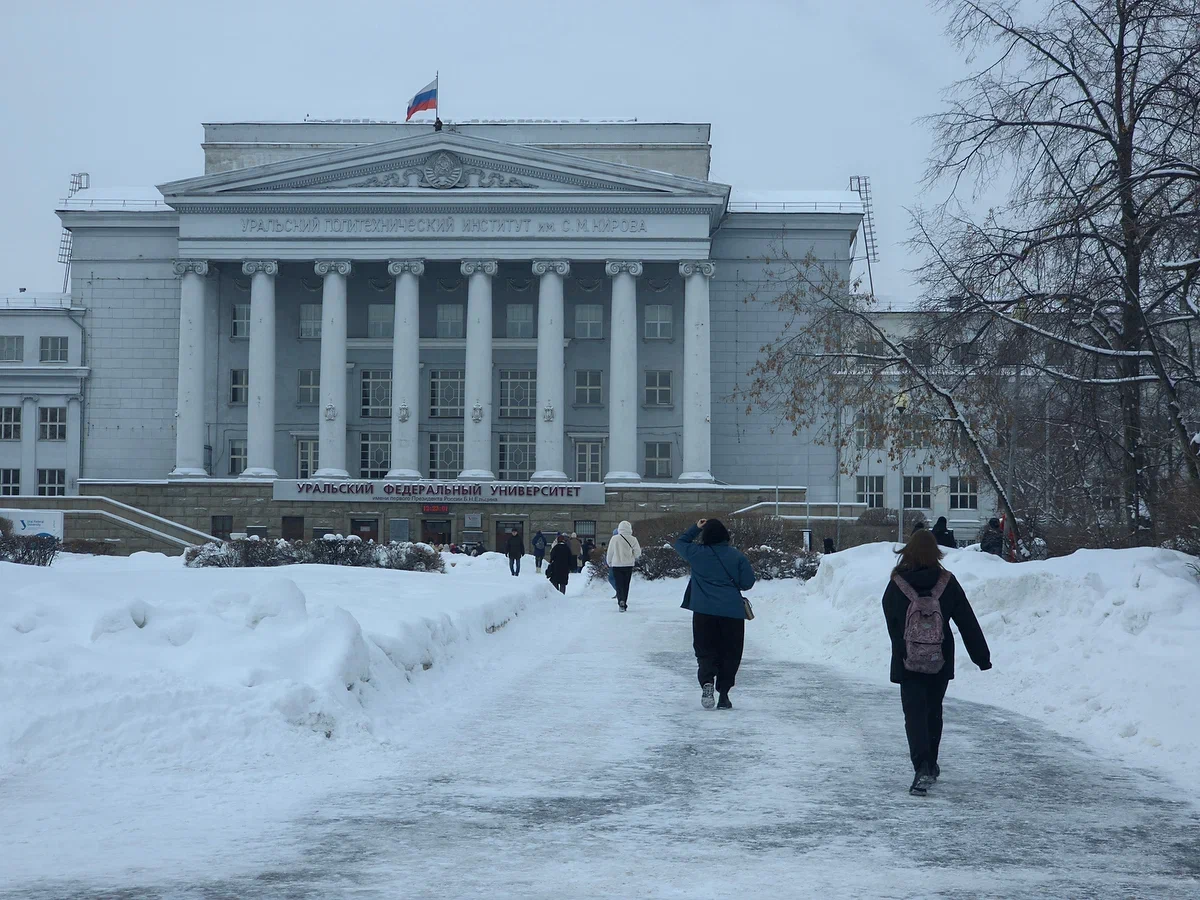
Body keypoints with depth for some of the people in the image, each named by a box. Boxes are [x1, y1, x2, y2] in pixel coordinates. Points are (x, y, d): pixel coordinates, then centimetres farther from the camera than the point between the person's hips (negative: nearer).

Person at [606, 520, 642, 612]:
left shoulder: (615, 539, -7)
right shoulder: (632, 539, -7)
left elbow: (610, 553, 0)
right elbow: (638, 553, -5)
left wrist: (609, 563, 16)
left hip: (616, 565, -1)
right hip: (628, 565, 1)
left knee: (619, 584, 1)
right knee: (626, 585, 14)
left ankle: (621, 601, -23)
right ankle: (624, 604, 19)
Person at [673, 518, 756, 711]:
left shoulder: (696, 553, 1)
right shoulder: (737, 556, -1)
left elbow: (680, 542, 20)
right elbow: (748, 582, 2)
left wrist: (696, 528, 24)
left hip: (704, 611, 0)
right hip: (732, 612, 0)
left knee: (705, 651, 7)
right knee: (730, 654, 9)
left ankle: (707, 681, -20)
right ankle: (723, 695, 6)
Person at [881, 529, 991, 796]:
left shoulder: (896, 586, -6)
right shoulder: (947, 583, -4)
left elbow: (891, 625, 6)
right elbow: (968, 622, -1)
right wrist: (981, 656, 5)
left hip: (908, 663, -2)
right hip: (940, 662, 2)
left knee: (914, 714, -3)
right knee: (933, 712, 19)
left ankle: (922, 768, -20)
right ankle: (930, 764, 30)